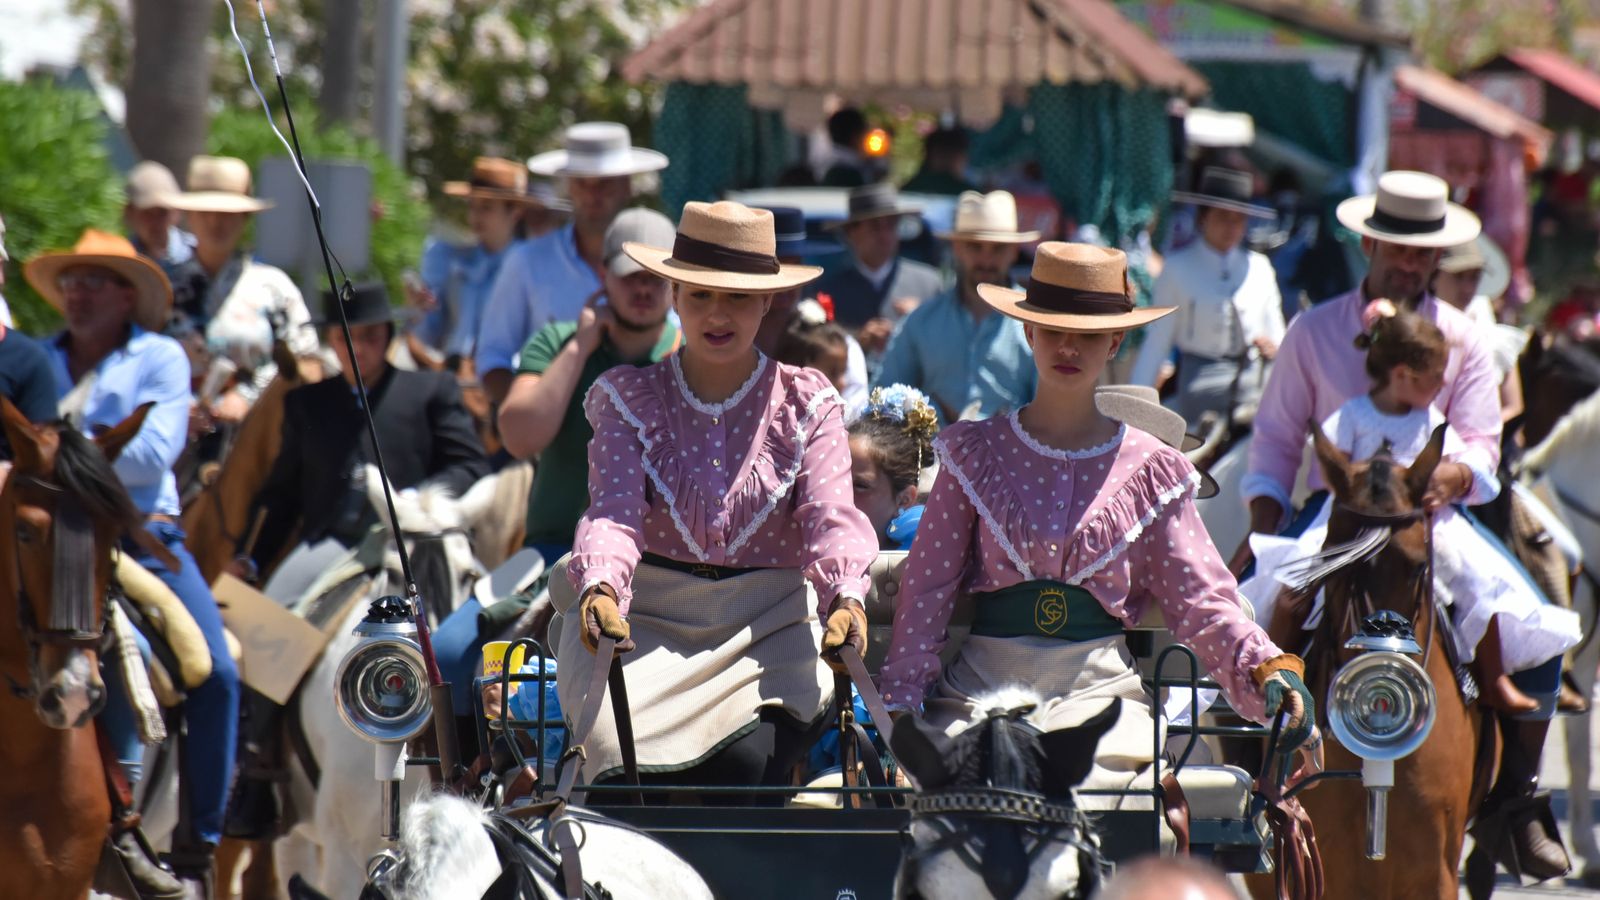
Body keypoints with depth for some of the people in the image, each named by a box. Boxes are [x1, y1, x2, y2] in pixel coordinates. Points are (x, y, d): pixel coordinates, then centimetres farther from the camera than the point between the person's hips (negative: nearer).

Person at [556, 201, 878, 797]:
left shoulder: (806, 403, 6)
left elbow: (830, 515, -9)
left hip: (767, 632, 0)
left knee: (751, 760, -28)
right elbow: (615, 509, -10)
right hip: (645, 621, 0)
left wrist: (846, 598, -32)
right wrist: (600, 587, -33)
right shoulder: (631, 398, 7)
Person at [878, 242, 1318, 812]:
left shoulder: (1148, 471, 11)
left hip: (1099, 688, 0)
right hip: (982, 689, 0)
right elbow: (928, 589, 8)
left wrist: (1268, 672, -14)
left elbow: (1201, 601, 5)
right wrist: (901, 704, -3)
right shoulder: (975, 454, 12)